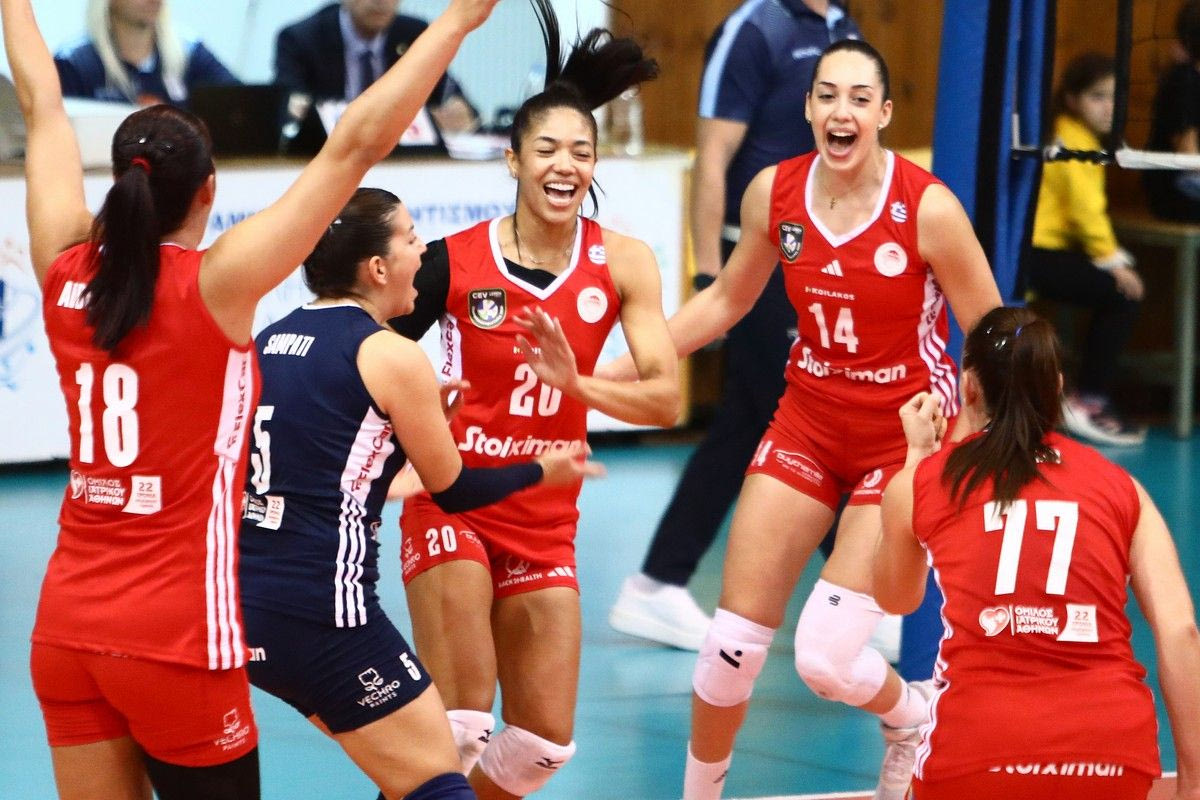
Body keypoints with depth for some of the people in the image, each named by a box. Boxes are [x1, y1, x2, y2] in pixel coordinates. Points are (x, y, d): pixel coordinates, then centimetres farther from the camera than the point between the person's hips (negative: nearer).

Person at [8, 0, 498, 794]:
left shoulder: (67, 274, 1)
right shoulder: (216, 284, -11)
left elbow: (42, 106, 14)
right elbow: (355, 145, -13)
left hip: (65, 628, 5)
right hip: (174, 637, -5)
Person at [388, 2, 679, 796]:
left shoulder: (622, 263, -6)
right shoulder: (455, 259, -11)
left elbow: (665, 400, -13)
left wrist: (576, 382, -30)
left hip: (546, 520, 3)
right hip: (451, 501, -3)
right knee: (460, 727, -15)